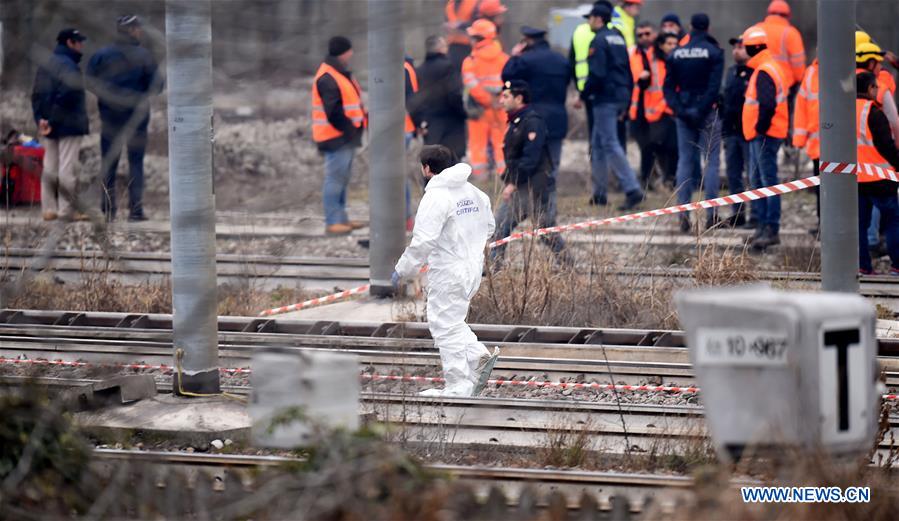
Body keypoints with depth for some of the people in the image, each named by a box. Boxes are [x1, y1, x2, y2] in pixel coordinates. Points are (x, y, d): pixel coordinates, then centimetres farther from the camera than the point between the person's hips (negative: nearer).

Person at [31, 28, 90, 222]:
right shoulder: (69, 66, -14)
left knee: (49, 167, 11)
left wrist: (41, 118, 5)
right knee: (68, 168, -6)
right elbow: (69, 94, -24)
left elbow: (37, 95, 11)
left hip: (47, 125, 8)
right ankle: (68, 209, -6)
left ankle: (49, 209, 11)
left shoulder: (45, 66, 14)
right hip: (69, 125, -8)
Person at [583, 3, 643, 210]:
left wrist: (583, 94, -10)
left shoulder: (599, 41, -11)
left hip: (605, 98, -9)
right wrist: (626, 103, 23)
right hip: (621, 96, 9)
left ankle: (632, 189, -19)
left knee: (610, 144, -10)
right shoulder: (618, 38, 17)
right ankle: (599, 193, 19)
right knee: (597, 143, 17)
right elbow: (628, 71, 20)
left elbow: (596, 74, -20)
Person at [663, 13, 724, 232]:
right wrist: (702, 110, -12)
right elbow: (714, 85, -13)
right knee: (711, 160, 2)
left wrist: (679, 109, -4)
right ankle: (711, 212, -3)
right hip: (707, 114, -3)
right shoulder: (714, 52, -5)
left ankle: (683, 212, 1)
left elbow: (668, 86, 2)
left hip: (684, 114, 3)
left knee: (685, 162, 7)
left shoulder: (676, 54, 6)